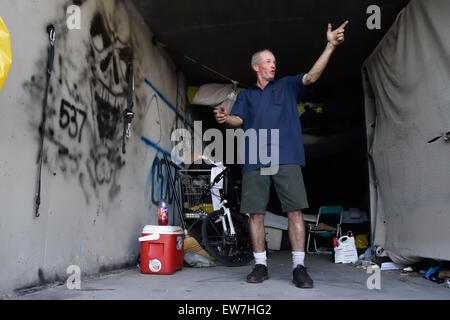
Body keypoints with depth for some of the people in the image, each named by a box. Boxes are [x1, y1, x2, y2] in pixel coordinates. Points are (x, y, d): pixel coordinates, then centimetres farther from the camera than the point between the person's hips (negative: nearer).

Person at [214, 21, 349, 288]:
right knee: (256, 213, 0)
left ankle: (299, 267, -1)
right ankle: (261, 265, 11)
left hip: (286, 158, -1)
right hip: (255, 161, 2)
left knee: (295, 211, -7)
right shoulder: (246, 95, 22)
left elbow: (312, 75, 5)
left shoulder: (287, 86, 19)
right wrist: (226, 118, -16)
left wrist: (330, 46, -8)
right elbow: (239, 120, 8)